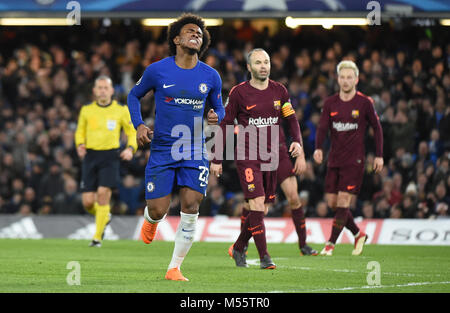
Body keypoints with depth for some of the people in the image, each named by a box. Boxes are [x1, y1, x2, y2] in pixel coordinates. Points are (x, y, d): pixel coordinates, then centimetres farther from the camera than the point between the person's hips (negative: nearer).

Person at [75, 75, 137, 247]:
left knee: (103, 193, -17)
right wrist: (80, 144, -1)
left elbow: (132, 132, 11)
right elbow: (80, 131, 20)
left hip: (110, 157, -2)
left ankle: (98, 237, -7)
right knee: (87, 201, -5)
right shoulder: (86, 110, 8)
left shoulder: (121, 110, 3)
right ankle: (104, 217, 31)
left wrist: (130, 148, -7)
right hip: (91, 155, 2)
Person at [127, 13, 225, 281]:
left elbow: (219, 108, 17)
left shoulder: (211, 76, 3)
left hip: (195, 151, 1)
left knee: (191, 207, -11)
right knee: (158, 210, -5)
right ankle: (150, 221, 36)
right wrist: (139, 125, -2)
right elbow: (134, 95, 13)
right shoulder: (157, 71, -3)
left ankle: (175, 268, 1)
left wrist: (216, 117, -7)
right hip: (162, 150, -1)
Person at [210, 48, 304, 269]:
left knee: (262, 209, 7)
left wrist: (297, 142, -7)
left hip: (271, 157, 5)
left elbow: (291, 119, 13)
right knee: (257, 205, -14)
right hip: (247, 157, -4)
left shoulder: (279, 91, 8)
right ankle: (264, 257, -10)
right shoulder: (239, 92, -3)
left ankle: (238, 248, 27)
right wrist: (217, 159, 0)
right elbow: (225, 125, 1)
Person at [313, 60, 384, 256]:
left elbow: (376, 128, 5)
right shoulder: (330, 103, 6)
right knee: (332, 202, 3)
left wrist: (379, 156, 1)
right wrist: (318, 148, -19)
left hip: (354, 160, -4)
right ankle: (358, 234, 23)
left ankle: (330, 244, -10)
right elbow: (322, 128, 0)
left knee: (343, 201, -12)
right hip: (334, 160, 4)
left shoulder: (364, 103, -3)